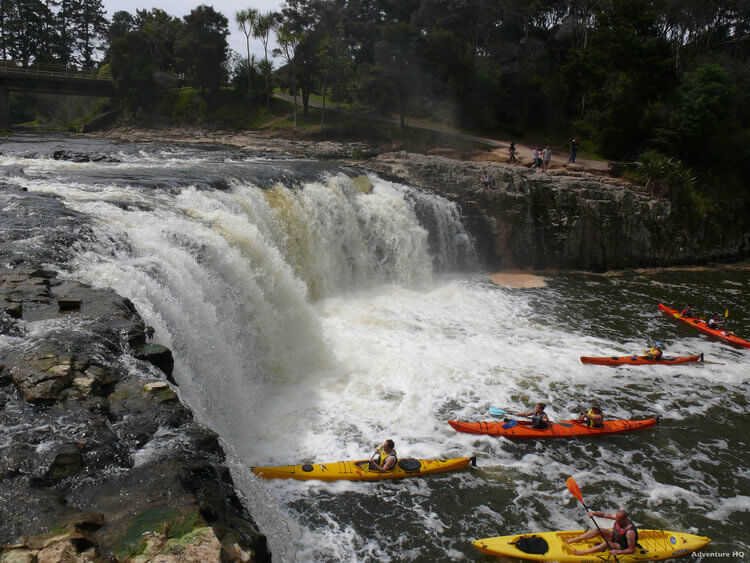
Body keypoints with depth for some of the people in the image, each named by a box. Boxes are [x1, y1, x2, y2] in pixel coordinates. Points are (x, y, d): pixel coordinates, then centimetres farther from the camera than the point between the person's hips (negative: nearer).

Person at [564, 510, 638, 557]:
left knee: (606, 544, -34)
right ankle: (574, 540, -5)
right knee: (597, 530, -9)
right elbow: (604, 515, -5)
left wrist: (618, 552, -37)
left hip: (623, 548, -8)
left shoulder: (630, 532, -34)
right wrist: (593, 513, -23)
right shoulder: (618, 517, -14)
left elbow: (632, 550, -29)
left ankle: (582, 553, -30)